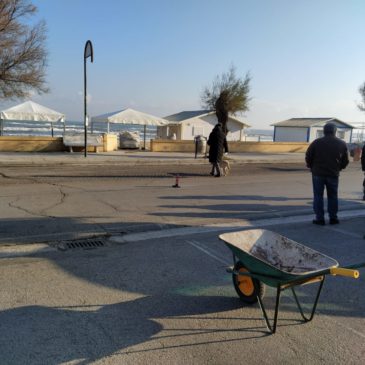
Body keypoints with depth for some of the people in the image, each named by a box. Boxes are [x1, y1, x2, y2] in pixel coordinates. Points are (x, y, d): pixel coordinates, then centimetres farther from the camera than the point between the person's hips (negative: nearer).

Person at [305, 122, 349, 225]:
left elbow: (308, 157, -4)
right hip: (333, 174, 2)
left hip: (318, 173, -2)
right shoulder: (342, 144, 3)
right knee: (332, 196, 13)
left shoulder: (317, 142, -5)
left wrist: (312, 167, 11)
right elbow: (345, 160, 7)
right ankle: (333, 218, 15)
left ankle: (320, 218, 3)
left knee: (318, 196, 4)